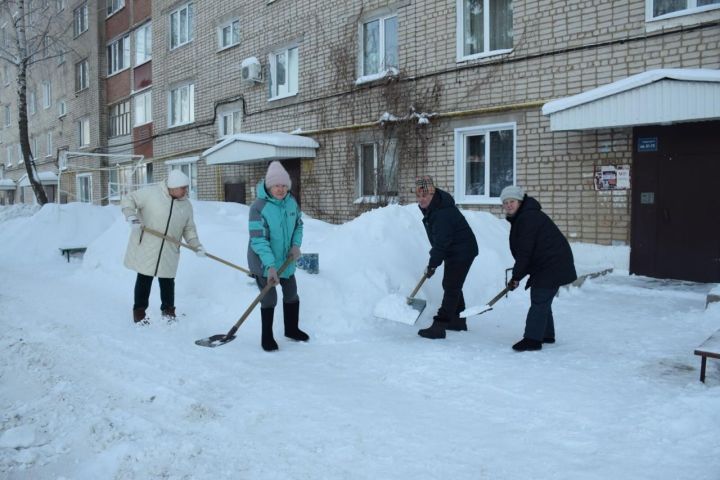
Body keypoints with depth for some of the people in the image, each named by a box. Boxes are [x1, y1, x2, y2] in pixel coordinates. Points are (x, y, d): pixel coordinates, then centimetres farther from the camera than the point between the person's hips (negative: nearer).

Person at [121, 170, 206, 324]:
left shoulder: (186, 205, 3)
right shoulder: (151, 193, -11)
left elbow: (188, 229, 9)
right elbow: (128, 200, -6)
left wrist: (196, 245, -3)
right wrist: (131, 217, -22)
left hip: (169, 251, 3)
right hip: (146, 246, -3)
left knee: (167, 280, 10)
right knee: (144, 279, 5)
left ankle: (168, 310, 27)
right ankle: (139, 311, 20)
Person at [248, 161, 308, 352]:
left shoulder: (291, 202, -4)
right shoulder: (259, 207, -24)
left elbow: (298, 225, 12)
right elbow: (258, 240, -29)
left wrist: (296, 245, -6)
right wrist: (270, 266, -36)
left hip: (286, 259, 6)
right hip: (264, 263, -6)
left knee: (291, 294, 18)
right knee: (269, 299, -1)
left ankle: (291, 329, 38)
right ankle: (267, 337, 19)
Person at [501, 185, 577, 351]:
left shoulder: (528, 218, -19)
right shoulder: (521, 218, 15)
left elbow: (524, 252, -22)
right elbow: (524, 250, 16)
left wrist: (516, 277, -16)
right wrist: (517, 275, 10)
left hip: (551, 266, -11)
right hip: (550, 265, 11)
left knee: (539, 301, -9)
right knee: (542, 300, 18)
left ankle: (532, 339, -6)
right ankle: (546, 334, 30)